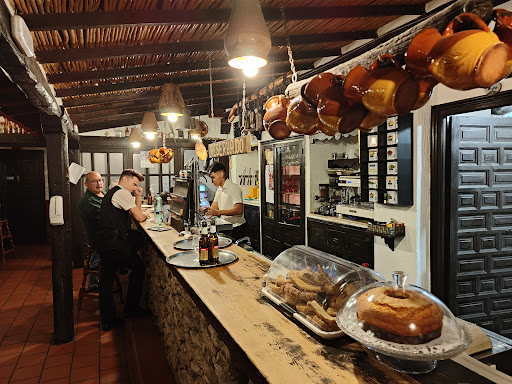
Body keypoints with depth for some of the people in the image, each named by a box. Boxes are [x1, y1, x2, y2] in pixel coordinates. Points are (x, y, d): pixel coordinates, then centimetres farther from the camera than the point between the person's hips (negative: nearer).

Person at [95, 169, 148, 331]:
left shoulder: (111, 193, 23)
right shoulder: (122, 193, -9)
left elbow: (134, 213, 23)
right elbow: (139, 217, -12)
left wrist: (138, 197, 15)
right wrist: (145, 214, 9)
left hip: (103, 240, 9)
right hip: (114, 242, -9)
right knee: (139, 268, 9)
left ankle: (107, 319, 8)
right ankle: (131, 307, 20)